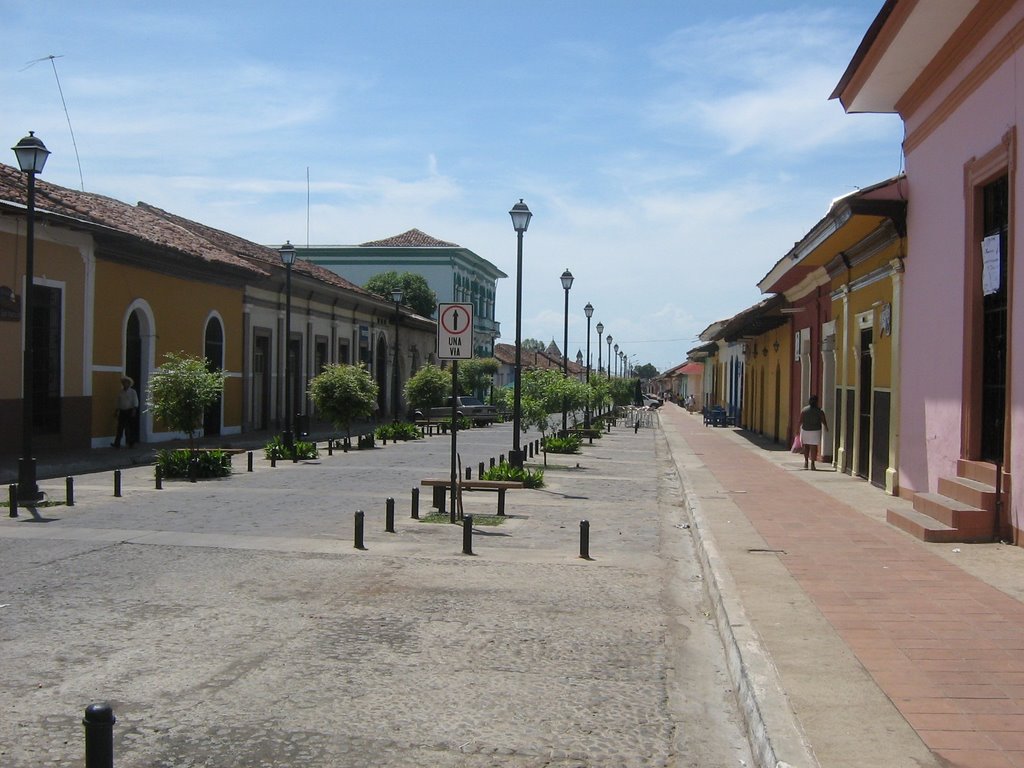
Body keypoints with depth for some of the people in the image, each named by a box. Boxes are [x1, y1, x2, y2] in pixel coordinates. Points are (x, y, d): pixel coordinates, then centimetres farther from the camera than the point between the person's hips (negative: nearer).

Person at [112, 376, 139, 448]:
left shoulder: (133, 392, 1)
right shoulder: (120, 393, 12)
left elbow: (135, 402, -4)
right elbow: (118, 403, 16)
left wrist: (134, 410, -14)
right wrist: (117, 411, 13)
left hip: (130, 411, -3)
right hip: (122, 412, 3)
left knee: (130, 428, 1)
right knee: (120, 428, -4)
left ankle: (130, 443, 10)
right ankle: (117, 444, -8)